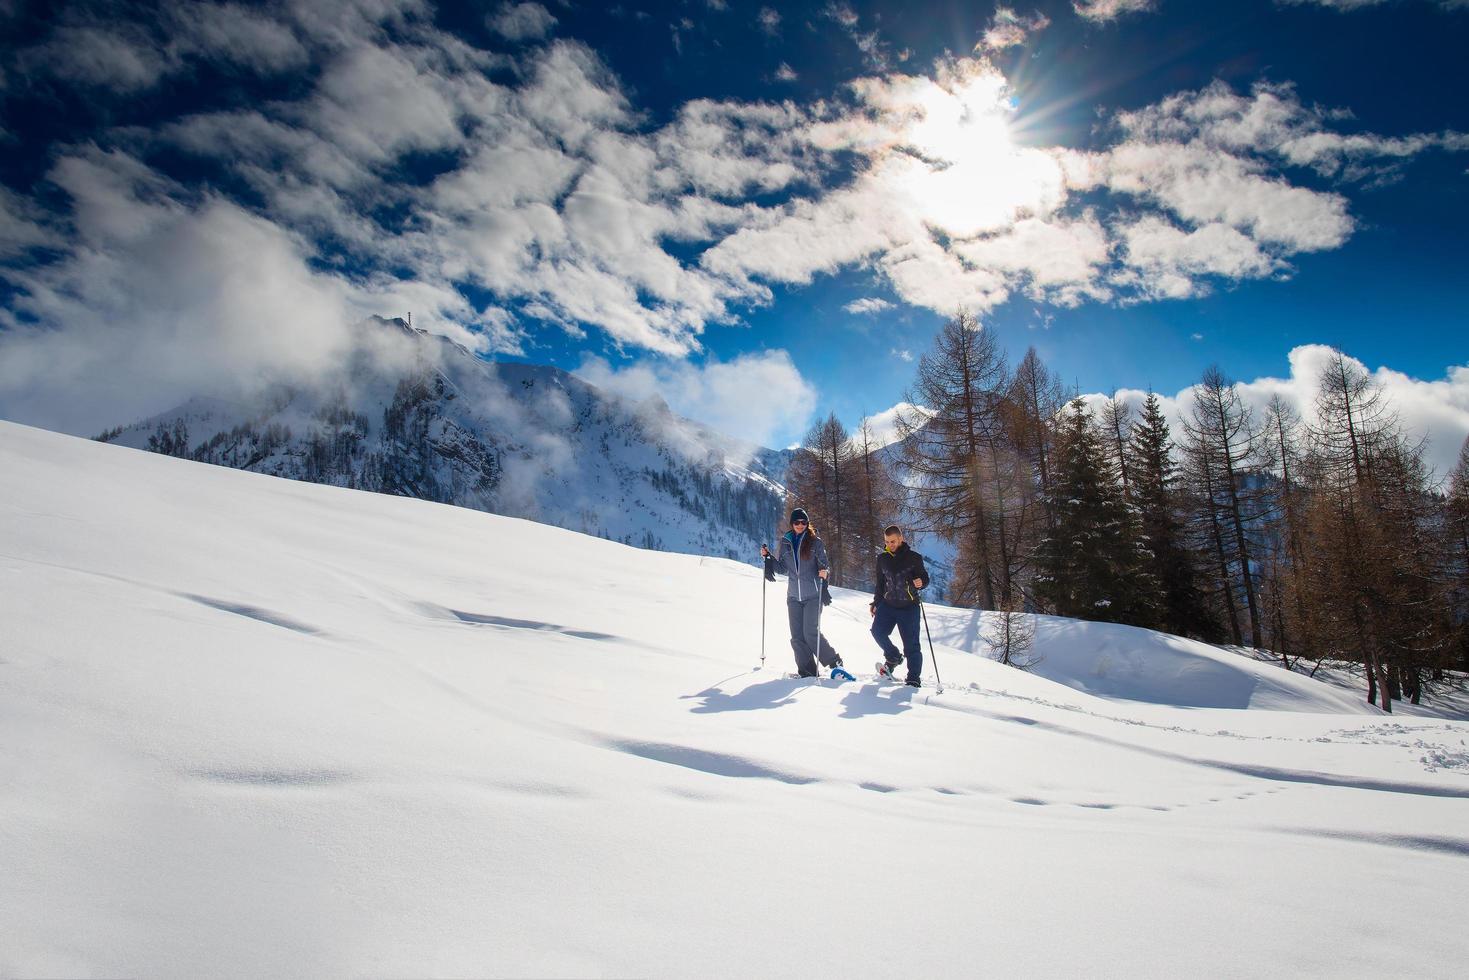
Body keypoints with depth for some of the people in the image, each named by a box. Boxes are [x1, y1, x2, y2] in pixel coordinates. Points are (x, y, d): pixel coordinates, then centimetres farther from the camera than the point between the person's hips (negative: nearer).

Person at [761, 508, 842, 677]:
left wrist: (824, 572, -24)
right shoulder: (785, 543, 10)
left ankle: (834, 662, 8)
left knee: (811, 633, -10)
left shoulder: (815, 542, 0)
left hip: (813, 595, -4)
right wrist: (768, 557, 2)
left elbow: (823, 565, -1)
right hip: (793, 596, 4)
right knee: (797, 636, 0)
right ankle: (807, 672, 8)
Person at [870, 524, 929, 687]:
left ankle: (913, 679, 6)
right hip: (888, 604, 4)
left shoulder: (914, 557, -4)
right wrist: (875, 603, 16)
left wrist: (921, 582, -20)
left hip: (909, 607, -4)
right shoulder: (882, 559, 8)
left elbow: (925, 577, 3)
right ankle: (893, 658, 14)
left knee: (911, 644, -4)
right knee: (878, 631, -12)